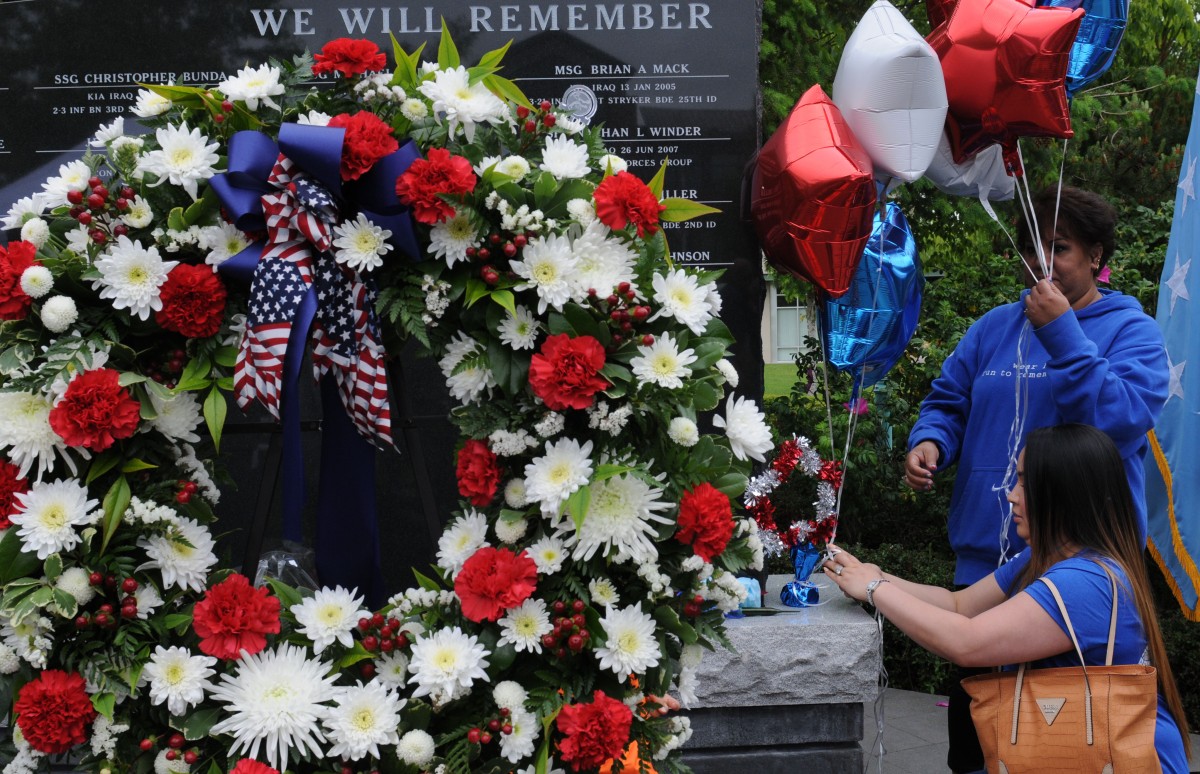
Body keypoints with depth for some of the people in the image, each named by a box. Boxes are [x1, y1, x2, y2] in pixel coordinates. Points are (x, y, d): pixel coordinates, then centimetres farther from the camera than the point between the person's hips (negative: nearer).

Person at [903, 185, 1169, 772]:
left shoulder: (1132, 332, -1)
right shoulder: (995, 327, 10)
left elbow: (1122, 421, -16)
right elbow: (948, 403, 12)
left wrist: (1063, 334, -19)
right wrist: (929, 441, -10)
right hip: (983, 561, 4)